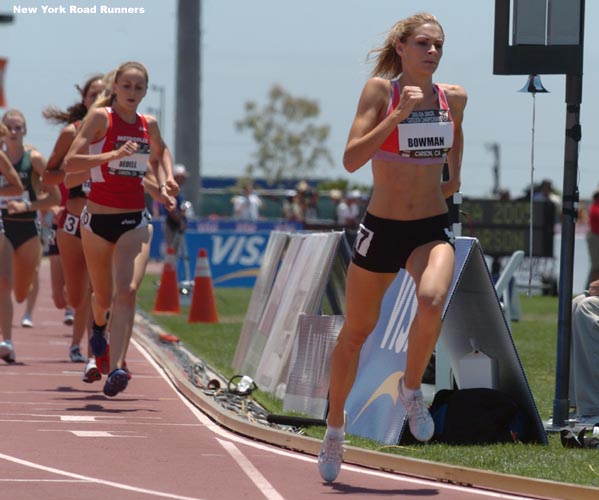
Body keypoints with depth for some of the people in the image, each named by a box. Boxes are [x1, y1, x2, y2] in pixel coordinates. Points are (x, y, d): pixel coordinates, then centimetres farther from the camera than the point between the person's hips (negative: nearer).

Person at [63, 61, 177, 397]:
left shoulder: (149, 124, 6)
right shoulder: (100, 118, -7)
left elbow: (161, 152, 30)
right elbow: (70, 163, -17)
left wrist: (167, 179, 11)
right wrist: (114, 155, -27)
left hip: (136, 221, 2)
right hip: (99, 218, -2)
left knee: (128, 290, -19)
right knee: (104, 296, 14)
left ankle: (116, 369, -26)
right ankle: (99, 325, 52)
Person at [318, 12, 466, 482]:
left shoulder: (454, 97, 3)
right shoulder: (381, 90, -8)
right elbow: (351, 159, -19)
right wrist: (399, 115, -25)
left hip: (432, 229, 1)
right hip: (381, 228, -1)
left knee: (432, 302, -31)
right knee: (356, 331, 12)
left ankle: (412, 388, -5)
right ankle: (335, 425, 33)